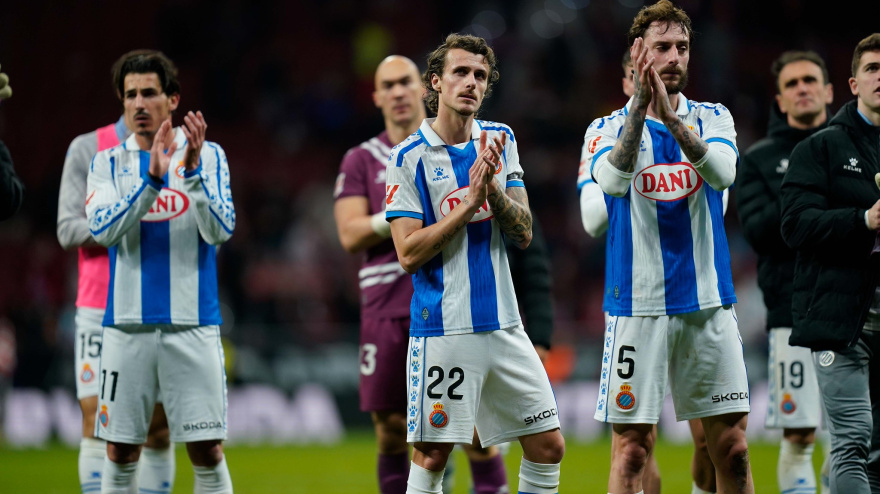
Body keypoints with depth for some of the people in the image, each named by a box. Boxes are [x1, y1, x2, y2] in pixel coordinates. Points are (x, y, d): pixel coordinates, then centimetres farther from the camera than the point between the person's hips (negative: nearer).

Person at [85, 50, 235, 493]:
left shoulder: (208, 156, 4)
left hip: (192, 324, -1)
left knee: (207, 450, -3)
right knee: (120, 451, 4)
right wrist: (152, 178, -20)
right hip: (127, 324, 1)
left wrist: (192, 169, -20)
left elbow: (220, 230, -8)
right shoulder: (108, 163, 7)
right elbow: (102, 229, -9)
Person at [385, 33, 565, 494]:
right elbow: (409, 253, -11)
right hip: (442, 328, -5)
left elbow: (524, 233, 3)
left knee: (548, 446, 4)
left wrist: (492, 188, -15)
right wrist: (470, 202, -16)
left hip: (503, 324, 5)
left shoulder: (500, 141, 9)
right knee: (431, 457, -3)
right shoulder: (409, 157, -5)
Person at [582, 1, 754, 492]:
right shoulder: (607, 129, 3)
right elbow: (613, 179, -20)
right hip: (638, 305, -2)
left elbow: (723, 172, -15)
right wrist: (640, 106, -29)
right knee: (632, 450, -3)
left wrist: (670, 115, -28)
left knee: (732, 448, 2)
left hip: (709, 303, 2)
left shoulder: (712, 118, 7)